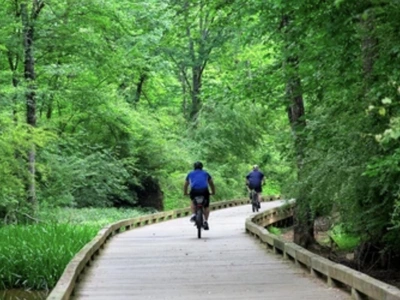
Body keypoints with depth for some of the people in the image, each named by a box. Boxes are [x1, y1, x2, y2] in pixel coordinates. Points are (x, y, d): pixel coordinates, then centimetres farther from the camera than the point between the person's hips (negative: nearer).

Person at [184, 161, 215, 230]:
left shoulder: (190, 174, 27)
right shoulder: (205, 173, 26)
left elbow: (185, 185, 36)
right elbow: (212, 184, 32)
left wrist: (185, 193, 50)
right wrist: (213, 192, 45)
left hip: (194, 191, 0)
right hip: (204, 190, 0)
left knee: (192, 201, 31)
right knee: (206, 206, 17)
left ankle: (193, 215, 11)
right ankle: (206, 221, 0)